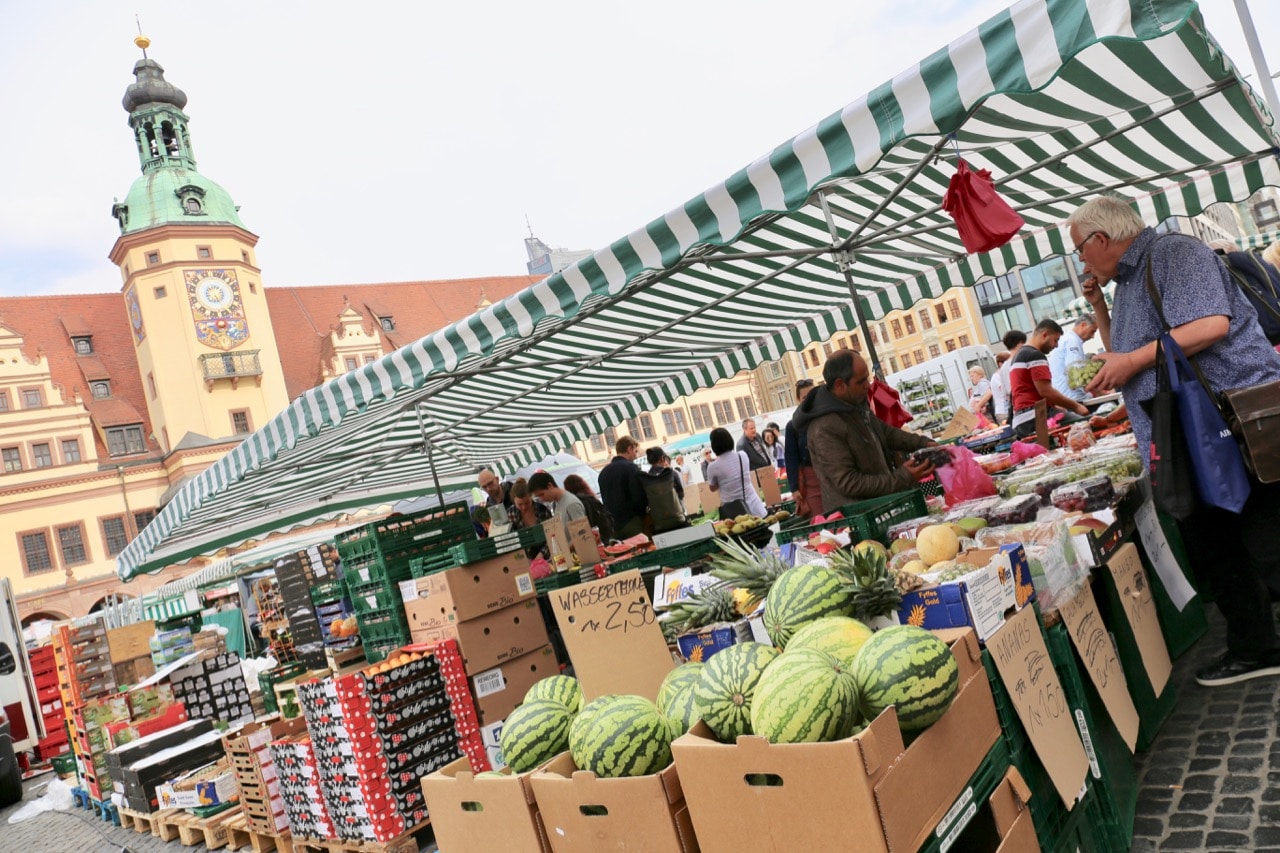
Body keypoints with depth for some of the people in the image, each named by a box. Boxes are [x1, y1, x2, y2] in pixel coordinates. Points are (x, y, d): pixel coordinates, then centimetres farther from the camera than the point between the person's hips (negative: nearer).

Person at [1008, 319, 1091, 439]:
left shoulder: (1019, 355, 25)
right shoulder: (1035, 356, -7)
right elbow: (1045, 392, -15)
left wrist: (1054, 406, 24)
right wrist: (1076, 406, -6)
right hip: (1036, 418, -11)